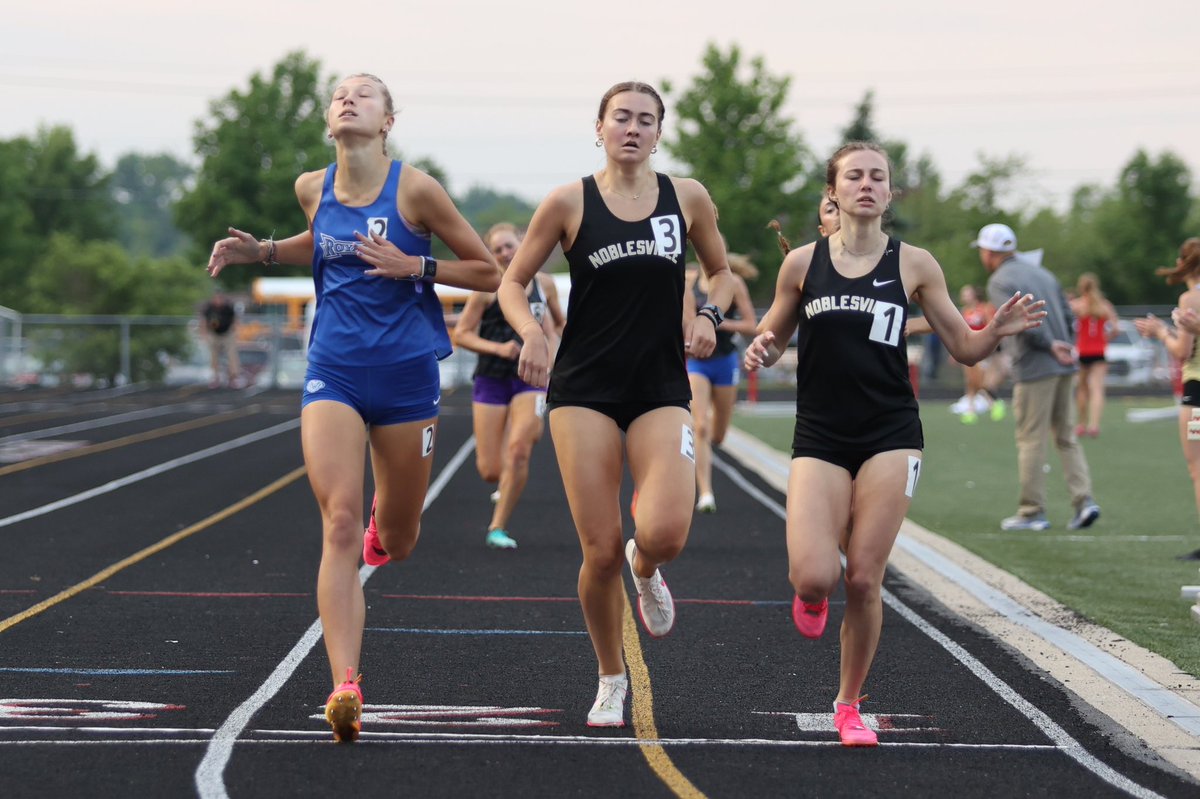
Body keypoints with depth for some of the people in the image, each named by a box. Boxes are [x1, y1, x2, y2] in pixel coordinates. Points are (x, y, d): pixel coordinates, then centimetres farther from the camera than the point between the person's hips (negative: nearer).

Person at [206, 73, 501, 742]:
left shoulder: (415, 188, -7)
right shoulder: (313, 188, 4)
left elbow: (489, 273, -2)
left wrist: (413, 266, -14)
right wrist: (260, 251, 13)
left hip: (406, 375, -1)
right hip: (334, 375, 1)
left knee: (397, 540, 12)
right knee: (340, 524, -16)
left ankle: (384, 528, 52)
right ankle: (346, 688, -22)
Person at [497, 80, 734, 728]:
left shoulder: (687, 197, 5)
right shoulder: (569, 202, -1)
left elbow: (720, 272, 19)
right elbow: (512, 281, 5)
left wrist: (710, 315, -2)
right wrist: (530, 332, -15)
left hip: (662, 390, 1)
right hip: (583, 389, -1)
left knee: (667, 533, -20)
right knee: (600, 552, -6)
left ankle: (645, 568, 19)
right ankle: (611, 679, 18)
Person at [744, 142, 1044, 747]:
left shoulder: (914, 265, 3)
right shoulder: (802, 263, 4)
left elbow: (964, 347, 7)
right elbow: (772, 337, 15)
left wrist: (999, 330, -14)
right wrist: (760, 352, -9)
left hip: (890, 438, 0)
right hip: (820, 439, 0)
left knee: (863, 579, -3)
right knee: (816, 576, -16)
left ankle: (849, 704, 17)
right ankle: (811, 596, 23)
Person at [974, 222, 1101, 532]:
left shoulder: (1000, 281, -5)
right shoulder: (1042, 273, 18)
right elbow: (1068, 316, 14)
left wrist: (1050, 345, -12)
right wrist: (1067, 347, 10)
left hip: (1034, 369, -7)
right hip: (1064, 368, 7)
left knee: (1030, 440, -1)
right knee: (1066, 438, 10)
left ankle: (1032, 512, 2)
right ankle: (1084, 500, -2)